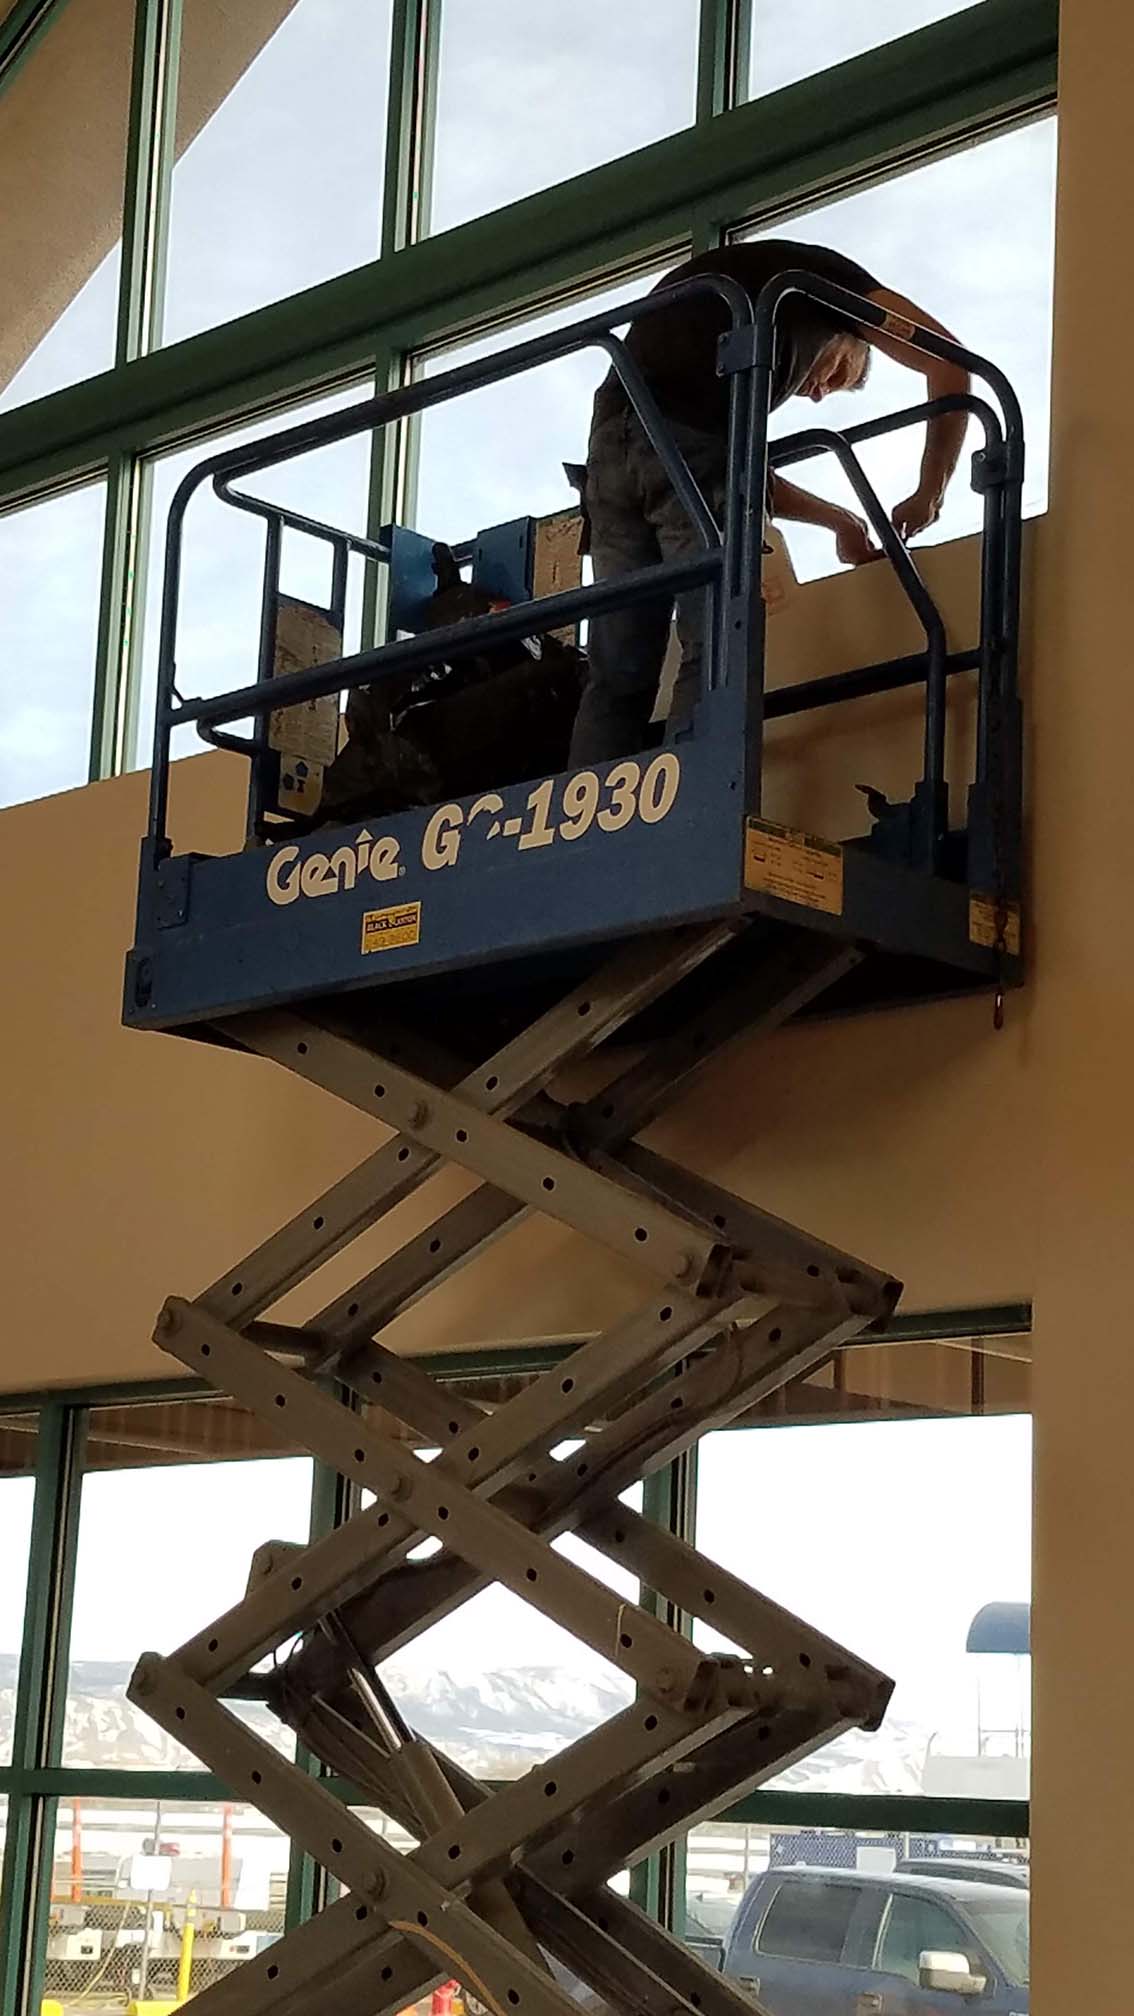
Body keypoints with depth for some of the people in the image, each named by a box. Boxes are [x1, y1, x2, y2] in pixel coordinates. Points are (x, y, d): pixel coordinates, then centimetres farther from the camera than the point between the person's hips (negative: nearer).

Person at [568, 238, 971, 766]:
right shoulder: (821, 272, 25)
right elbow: (947, 363, 12)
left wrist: (837, 520, 45)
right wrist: (929, 496, 19)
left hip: (613, 441, 6)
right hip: (697, 444, -6)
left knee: (617, 676, 5)